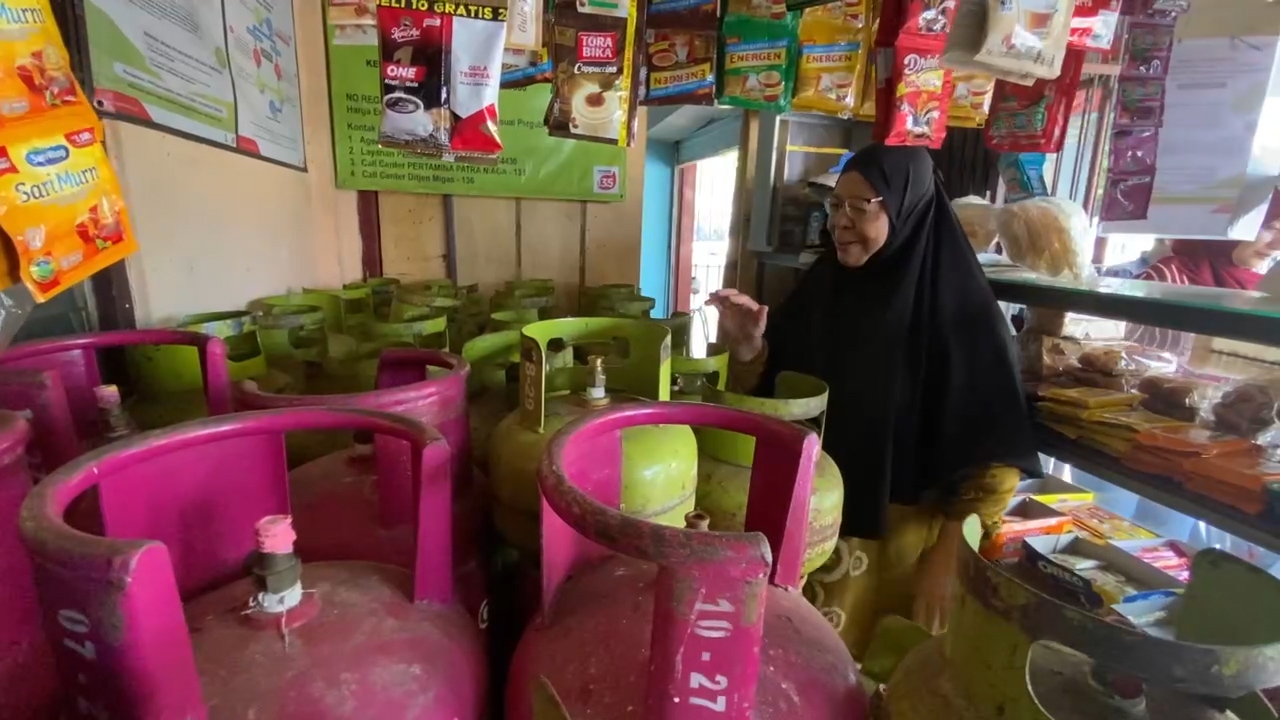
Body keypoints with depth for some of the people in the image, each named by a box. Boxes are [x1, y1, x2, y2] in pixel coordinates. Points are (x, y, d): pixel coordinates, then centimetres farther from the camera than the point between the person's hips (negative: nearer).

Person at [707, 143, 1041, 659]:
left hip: (898, 544, -4)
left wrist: (946, 560, -14)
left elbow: (993, 458, -14)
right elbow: (765, 400, 4)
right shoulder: (820, 288, -2)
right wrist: (747, 345, -14)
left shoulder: (960, 314, -15)